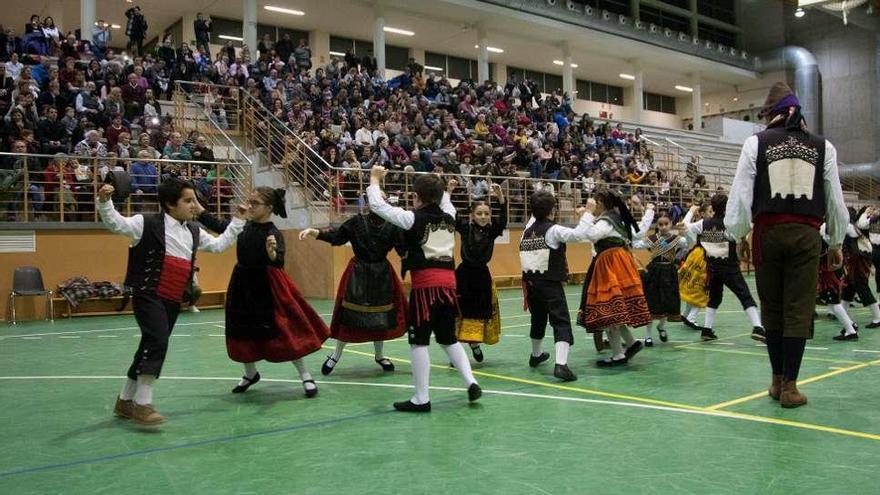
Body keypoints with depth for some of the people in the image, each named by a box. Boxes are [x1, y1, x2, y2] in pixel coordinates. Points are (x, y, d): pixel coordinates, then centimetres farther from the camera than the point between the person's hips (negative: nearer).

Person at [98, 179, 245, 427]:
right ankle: (143, 404, -13)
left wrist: (237, 222, 23)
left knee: (151, 347, 14)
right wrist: (104, 202, -30)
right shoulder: (148, 223, -7)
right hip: (148, 296, -8)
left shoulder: (194, 232, 13)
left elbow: (218, 245, 24)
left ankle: (125, 401, 29)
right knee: (157, 342, -22)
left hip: (173, 301, 8)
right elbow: (116, 223, -12)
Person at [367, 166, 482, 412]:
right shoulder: (448, 218, 11)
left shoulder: (414, 218, -5)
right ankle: (471, 382, 10)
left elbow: (378, 205, -1)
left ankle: (421, 399, 4)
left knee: (419, 341, 1)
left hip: (425, 284, -6)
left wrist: (375, 178, 12)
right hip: (448, 281, 6)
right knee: (449, 339, 19)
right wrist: (445, 190, 49)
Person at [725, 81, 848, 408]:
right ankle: (789, 386, 7)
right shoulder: (822, 147, 8)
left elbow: (741, 193, -2)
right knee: (799, 309, 4)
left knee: (772, 308, 11)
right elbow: (835, 199, 12)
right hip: (807, 234, 1)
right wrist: (836, 243, 23)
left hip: (768, 232, 0)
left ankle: (777, 381, 21)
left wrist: (738, 234, 8)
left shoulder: (756, 143, 2)